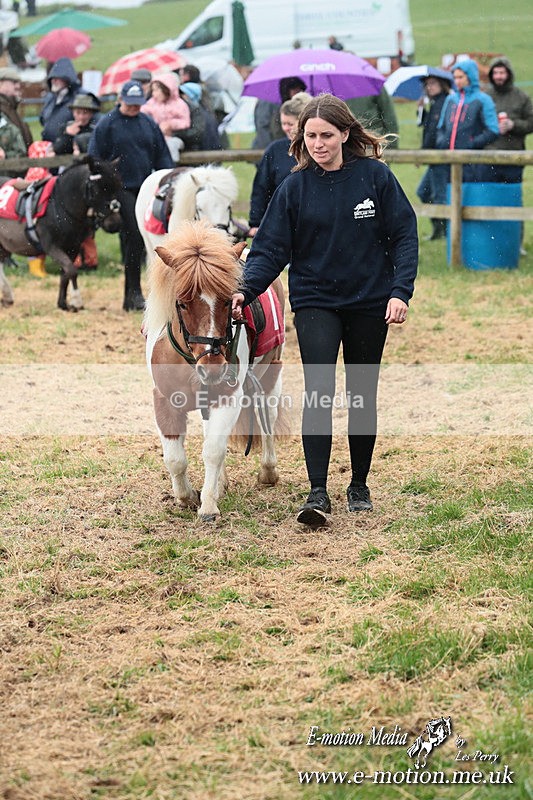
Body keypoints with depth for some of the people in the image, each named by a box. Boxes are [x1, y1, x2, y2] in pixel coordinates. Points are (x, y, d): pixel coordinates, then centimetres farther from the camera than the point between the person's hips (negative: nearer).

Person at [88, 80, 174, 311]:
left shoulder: (149, 124, 10)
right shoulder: (107, 124, -2)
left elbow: (162, 157, 13)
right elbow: (94, 159, -1)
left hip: (145, 188, 5)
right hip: (121, 187, -5)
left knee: (137, 239, 8)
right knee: (133, 235, -16)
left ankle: (130, 295, 17)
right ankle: (134, 292, -12)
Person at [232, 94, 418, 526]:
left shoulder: (375, 175, -5)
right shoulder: (295, 187, -2)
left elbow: (404, 235, -3)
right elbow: (271, 248, -4)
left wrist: (400, 291, -13)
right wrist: (246, 290, -20)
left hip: (369, 303, 0)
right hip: (315, 301, 0)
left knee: (362, 395, 10)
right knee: (319, 392, -16)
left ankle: (360, 486, 26)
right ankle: (318, 493, -17)